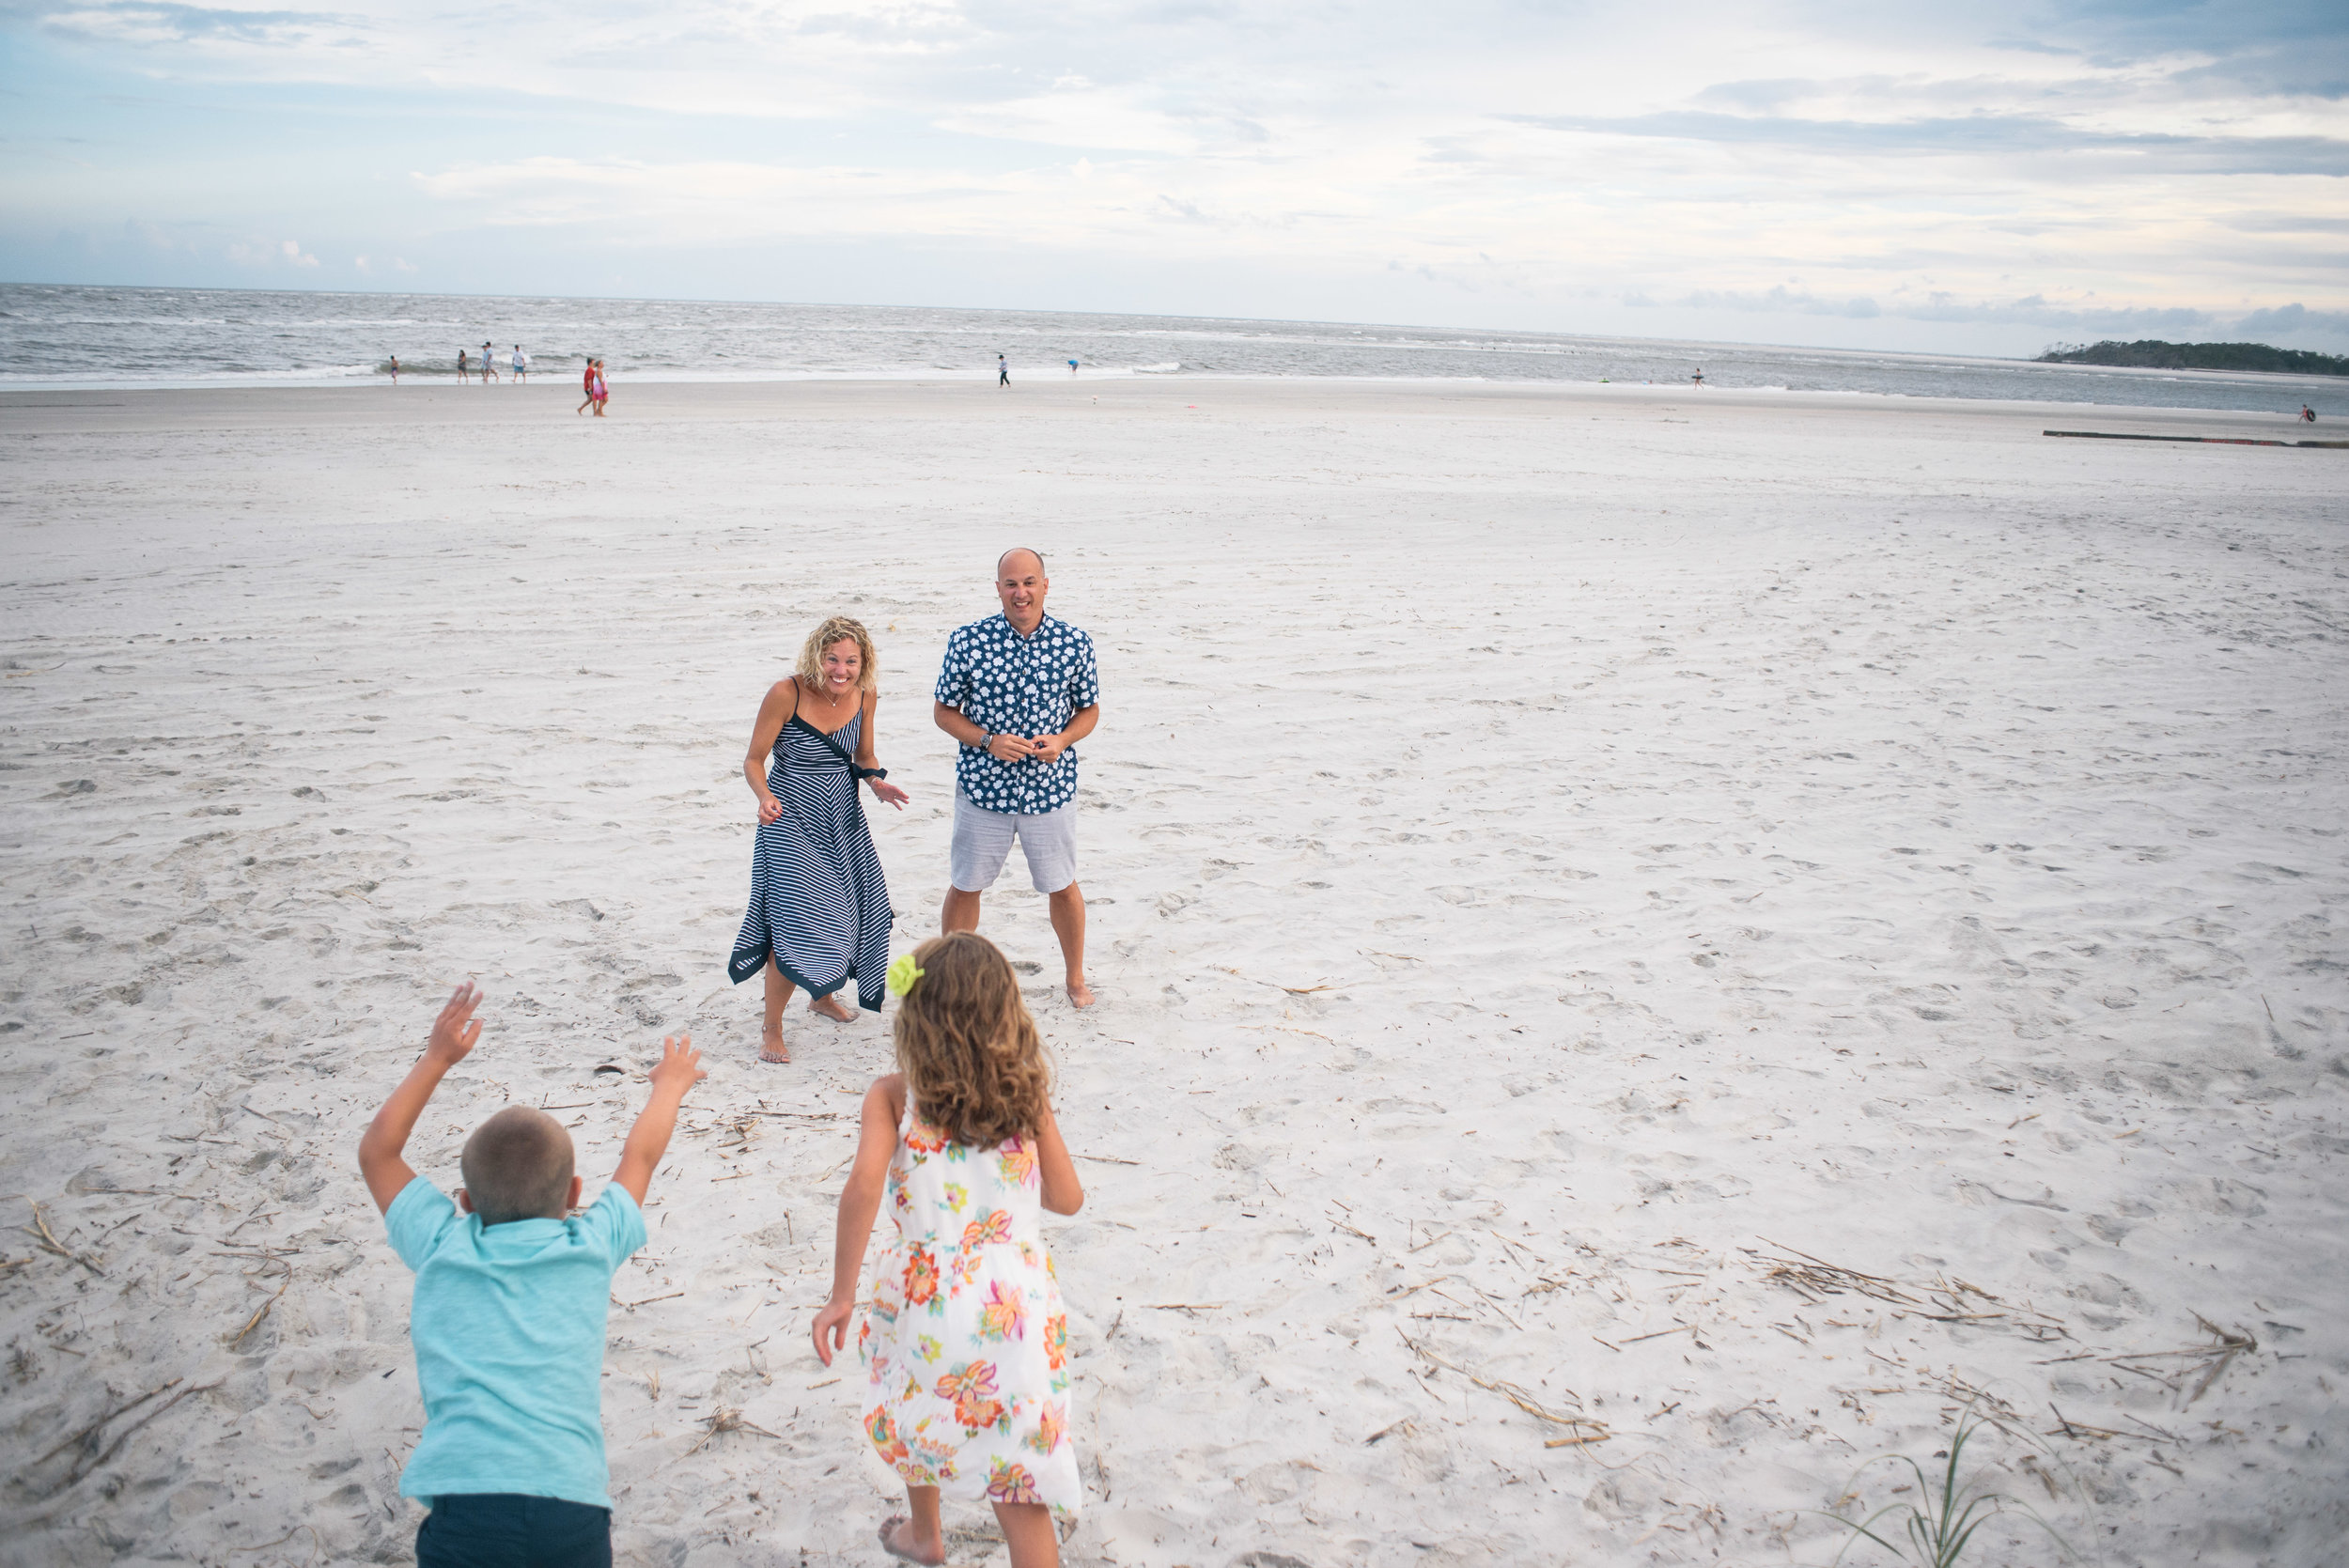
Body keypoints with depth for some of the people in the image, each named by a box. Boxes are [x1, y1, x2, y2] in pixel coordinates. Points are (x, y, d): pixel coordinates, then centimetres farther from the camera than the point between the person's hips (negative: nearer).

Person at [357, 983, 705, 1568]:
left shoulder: (442, 1247, 10)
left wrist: (437, 1058, 34)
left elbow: (377, 1151, 26)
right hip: (572, 1515, 1)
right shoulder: (591, 1248, 10)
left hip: (464, 1512, 0)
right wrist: (670, 1085, 47)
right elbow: (640, 1157, 30)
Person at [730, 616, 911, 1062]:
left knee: (856, 911, 15)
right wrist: (764, 797, -31)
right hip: (791, 821, -6)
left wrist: (877, 781, -10)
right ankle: (771, 1029, 6)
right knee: (796, 922, -13)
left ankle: (822, 995, 44)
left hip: (843, 820, 6)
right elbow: (754, 760, -12)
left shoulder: (865, 696, -5)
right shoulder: (786, 694, -20)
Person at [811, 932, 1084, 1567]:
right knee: (1021, 1488, 5)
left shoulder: (894, 1095, -5)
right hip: (1018, 1296, 0)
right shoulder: (1026, 1093, 1)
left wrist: (842, 1294, -15)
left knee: (917, 1412, 33)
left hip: (929, 1294, 0)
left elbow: (865, 1182, -21)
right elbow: (1068, 1198, 5)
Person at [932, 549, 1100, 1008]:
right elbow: (944, 711, -2)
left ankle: (1076, 979, 35)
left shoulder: (1075, 643, -7)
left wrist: (1062, 740, -14)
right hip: (983, 786, 0)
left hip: (1050, 788, 1)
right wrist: (987, 741, -17)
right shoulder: (967, 642, -10)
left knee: (1062, 886, 14)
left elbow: (1089, 709, 6)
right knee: (966, 885, 14)